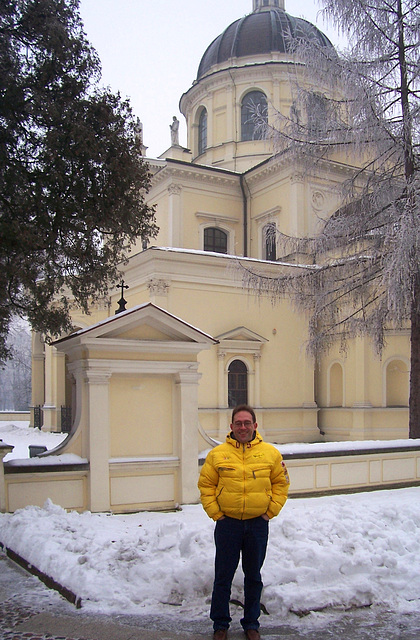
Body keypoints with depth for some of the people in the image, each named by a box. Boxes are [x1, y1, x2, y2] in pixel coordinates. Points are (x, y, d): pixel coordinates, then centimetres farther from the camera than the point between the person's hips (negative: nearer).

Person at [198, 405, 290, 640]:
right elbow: (206, 485, 3)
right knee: (223, 576, 8)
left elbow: (281, 484, 7)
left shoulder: (270, 453, 0)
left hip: (258, 524, 1)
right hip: (227, 523, -1)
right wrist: (215, 512, -4)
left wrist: (270, 512, 1)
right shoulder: (218, 454, -3)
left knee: (254, 576, 14)